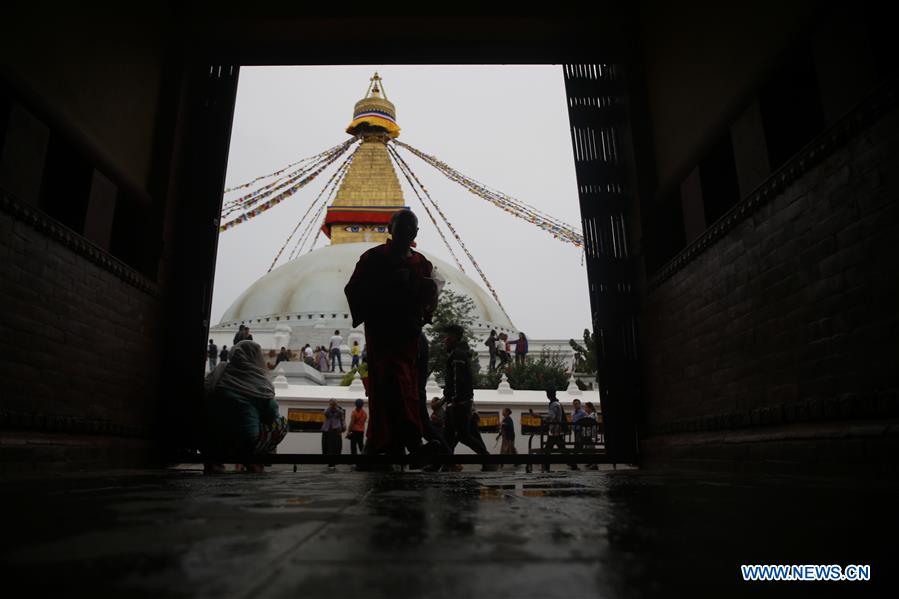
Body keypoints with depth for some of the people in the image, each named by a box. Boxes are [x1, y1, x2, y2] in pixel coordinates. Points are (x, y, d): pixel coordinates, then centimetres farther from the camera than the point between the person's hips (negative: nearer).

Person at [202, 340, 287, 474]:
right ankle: (253, 461, 7)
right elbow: (272, 417, 3)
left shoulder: (219, 372, 8)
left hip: (211, 443, 5)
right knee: (282, 423, 16)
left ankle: (213, 461, 16)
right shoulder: (261, 382, -1)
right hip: (246, 443, -4)